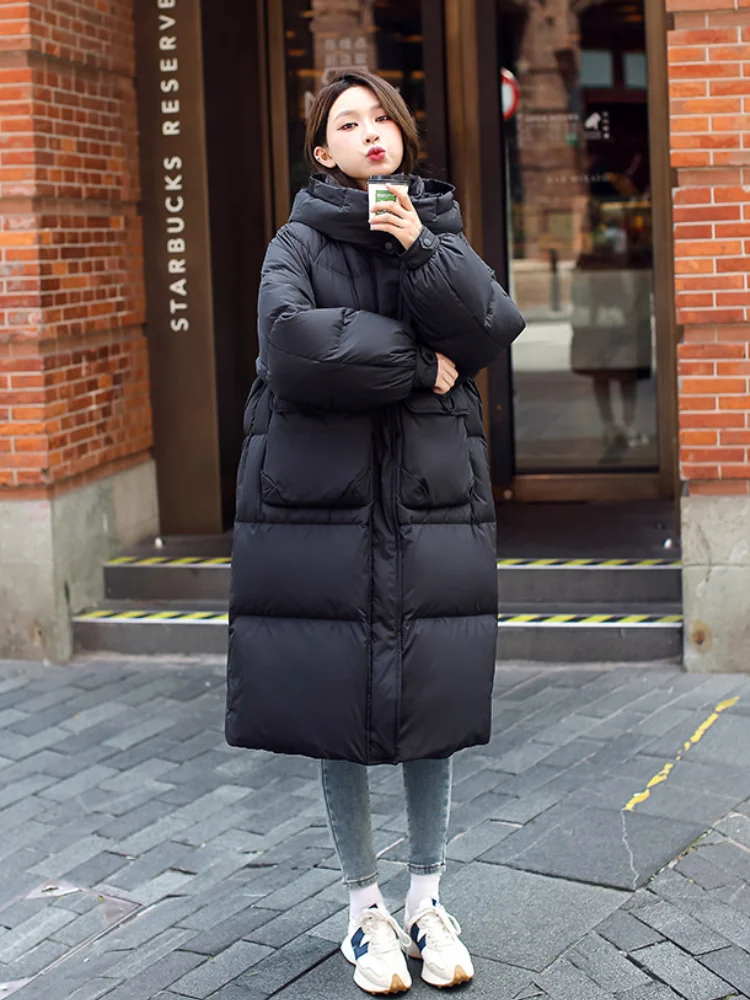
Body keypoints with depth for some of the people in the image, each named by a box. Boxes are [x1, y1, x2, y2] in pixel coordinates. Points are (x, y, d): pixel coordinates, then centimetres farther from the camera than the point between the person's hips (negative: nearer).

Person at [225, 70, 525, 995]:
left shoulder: (438, 229, 12)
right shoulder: (300, 242, 2)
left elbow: (494, 329, -4)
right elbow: (291, 342, -17)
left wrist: (421, 250, -15)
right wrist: (419, 364, -11)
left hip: (433, 499, 2)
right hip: (323, 501, -2)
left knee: (432, 706, 5)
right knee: (337, 706, 3)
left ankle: (427, 900, 22)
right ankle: (364, 908, 20)